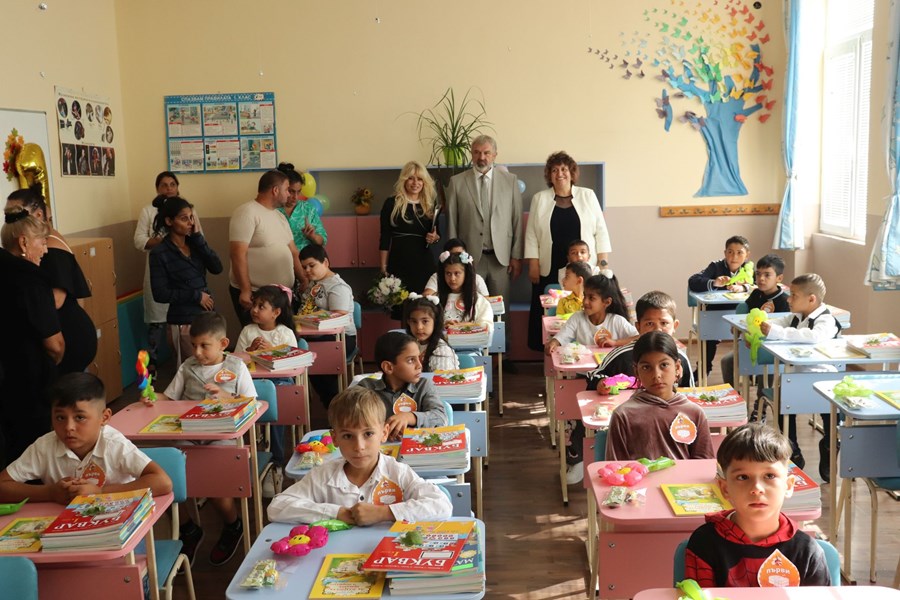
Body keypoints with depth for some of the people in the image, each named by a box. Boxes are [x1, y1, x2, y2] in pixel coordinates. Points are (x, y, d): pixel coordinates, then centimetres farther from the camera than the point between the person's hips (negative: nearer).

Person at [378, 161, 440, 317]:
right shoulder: (392, 203, 0)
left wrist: (435, 238, -5)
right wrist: (384, 266, -5)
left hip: (424, 263, 3)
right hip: (400, 263, -3)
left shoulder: (430, 205, 10)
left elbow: (437, 233, 19)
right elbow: (385, 237, -1)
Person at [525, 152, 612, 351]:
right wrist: (533, 265, 0)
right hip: (550, 270, 0)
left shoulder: (588, 196, 8)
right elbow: (532, 234, 7)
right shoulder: (539, 199, 8)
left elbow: (600, 231, 6)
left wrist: (604, 263, -1)